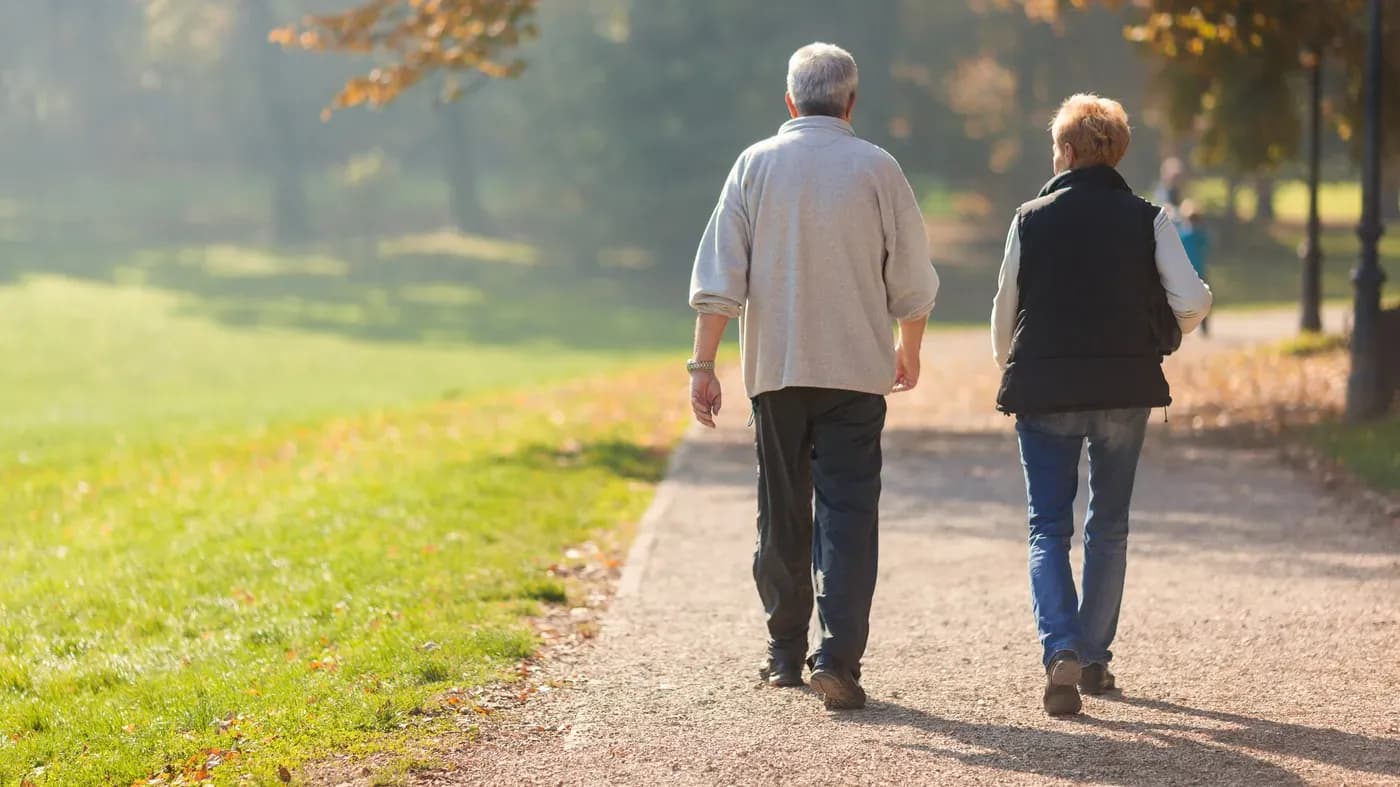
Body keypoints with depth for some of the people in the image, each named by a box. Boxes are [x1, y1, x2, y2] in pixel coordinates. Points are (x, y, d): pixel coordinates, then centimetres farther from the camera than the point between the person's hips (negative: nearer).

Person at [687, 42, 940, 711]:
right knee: (848, 512, -3)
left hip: (774, 368, 2)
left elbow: (719, 275, -3)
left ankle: (785, 653, 21)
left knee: (781, 513, 13)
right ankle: (838, 656, -15)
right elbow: (912, 279, 3)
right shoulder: (876, 168, -1)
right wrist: (910, 349, 20)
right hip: (856, 368, -2)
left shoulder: (756, 165, 2)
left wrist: (703, 364, -1)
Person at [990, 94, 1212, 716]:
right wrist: (1159, 336, 15)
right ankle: (1095, 658, 19)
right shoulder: (1146, 220, 0)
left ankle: (1061, 652, -18)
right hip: (1126, 392, 1)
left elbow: (1004, 311, 3)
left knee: (1049, 529, 2)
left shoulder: (1030, 220, -1)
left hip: (1044, 392, -1)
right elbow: (1192, 303, -8)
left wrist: (1011, 367, 23)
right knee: (1109, 529, 15)